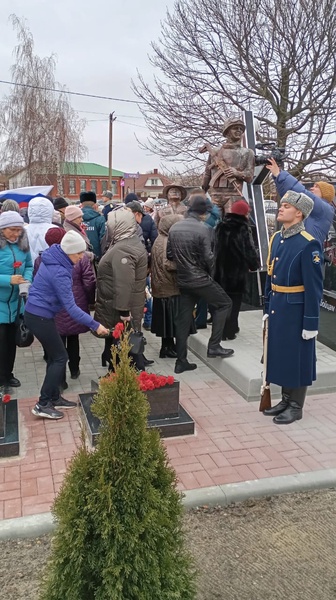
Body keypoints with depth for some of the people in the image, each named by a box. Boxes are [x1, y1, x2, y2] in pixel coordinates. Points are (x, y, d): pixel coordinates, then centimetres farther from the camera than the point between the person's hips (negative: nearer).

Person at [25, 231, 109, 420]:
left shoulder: (54, 258, 2)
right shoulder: (59, 272, -26)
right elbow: (71, 307, -26)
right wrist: (95, 325, -24)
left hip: (37, 313, 9)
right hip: (40, 317, -9)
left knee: (55, 356, 14)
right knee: (60, 357, -3)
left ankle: (54, 398, 23)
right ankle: (43, 405, 1)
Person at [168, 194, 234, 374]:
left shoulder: (174, 228, 3)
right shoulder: (202, 229, -15)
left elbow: (169, 254, 8)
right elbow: (208, 257, -15)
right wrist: (210, 272, 4)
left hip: (183, 280, 6)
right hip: (200, 279, -6)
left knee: (183, 319, 11)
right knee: (224, 303, 12)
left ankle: (181, 361, 15)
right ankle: (214, 346, 6)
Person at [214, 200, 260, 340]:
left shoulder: (221, 227, 5)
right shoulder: (242, 229, -15)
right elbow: (249, 250, -15)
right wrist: (254, 264, 1)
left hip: (221, 268, 6)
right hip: (237, 270, -6)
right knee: (234, 301, 4)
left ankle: (223, 328, 25)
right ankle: (229, 330, 5)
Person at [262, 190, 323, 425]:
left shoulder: (309, 244, -17)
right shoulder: (276, 238, 7)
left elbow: (314, 287, -17)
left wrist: (311, 322, -16)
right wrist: (268, 308, 14)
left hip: (296, 310, -7)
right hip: (277, 307, 8)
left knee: (297, 357, 5)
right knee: (280, 353, 16)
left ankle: (296, 406, 20)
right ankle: (286, 399, 31)